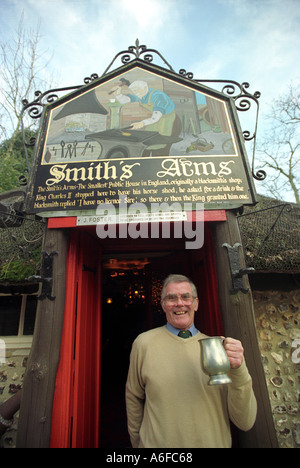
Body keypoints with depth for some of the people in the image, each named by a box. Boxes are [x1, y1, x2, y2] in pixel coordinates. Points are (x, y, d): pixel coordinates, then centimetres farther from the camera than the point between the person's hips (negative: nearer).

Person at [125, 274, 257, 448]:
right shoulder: (145, 343, -13)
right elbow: (134, 398, 0)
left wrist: (238, 370, -26)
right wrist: (136, 442, 8)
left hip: (215, 443, 2)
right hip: (158, 444, -1)